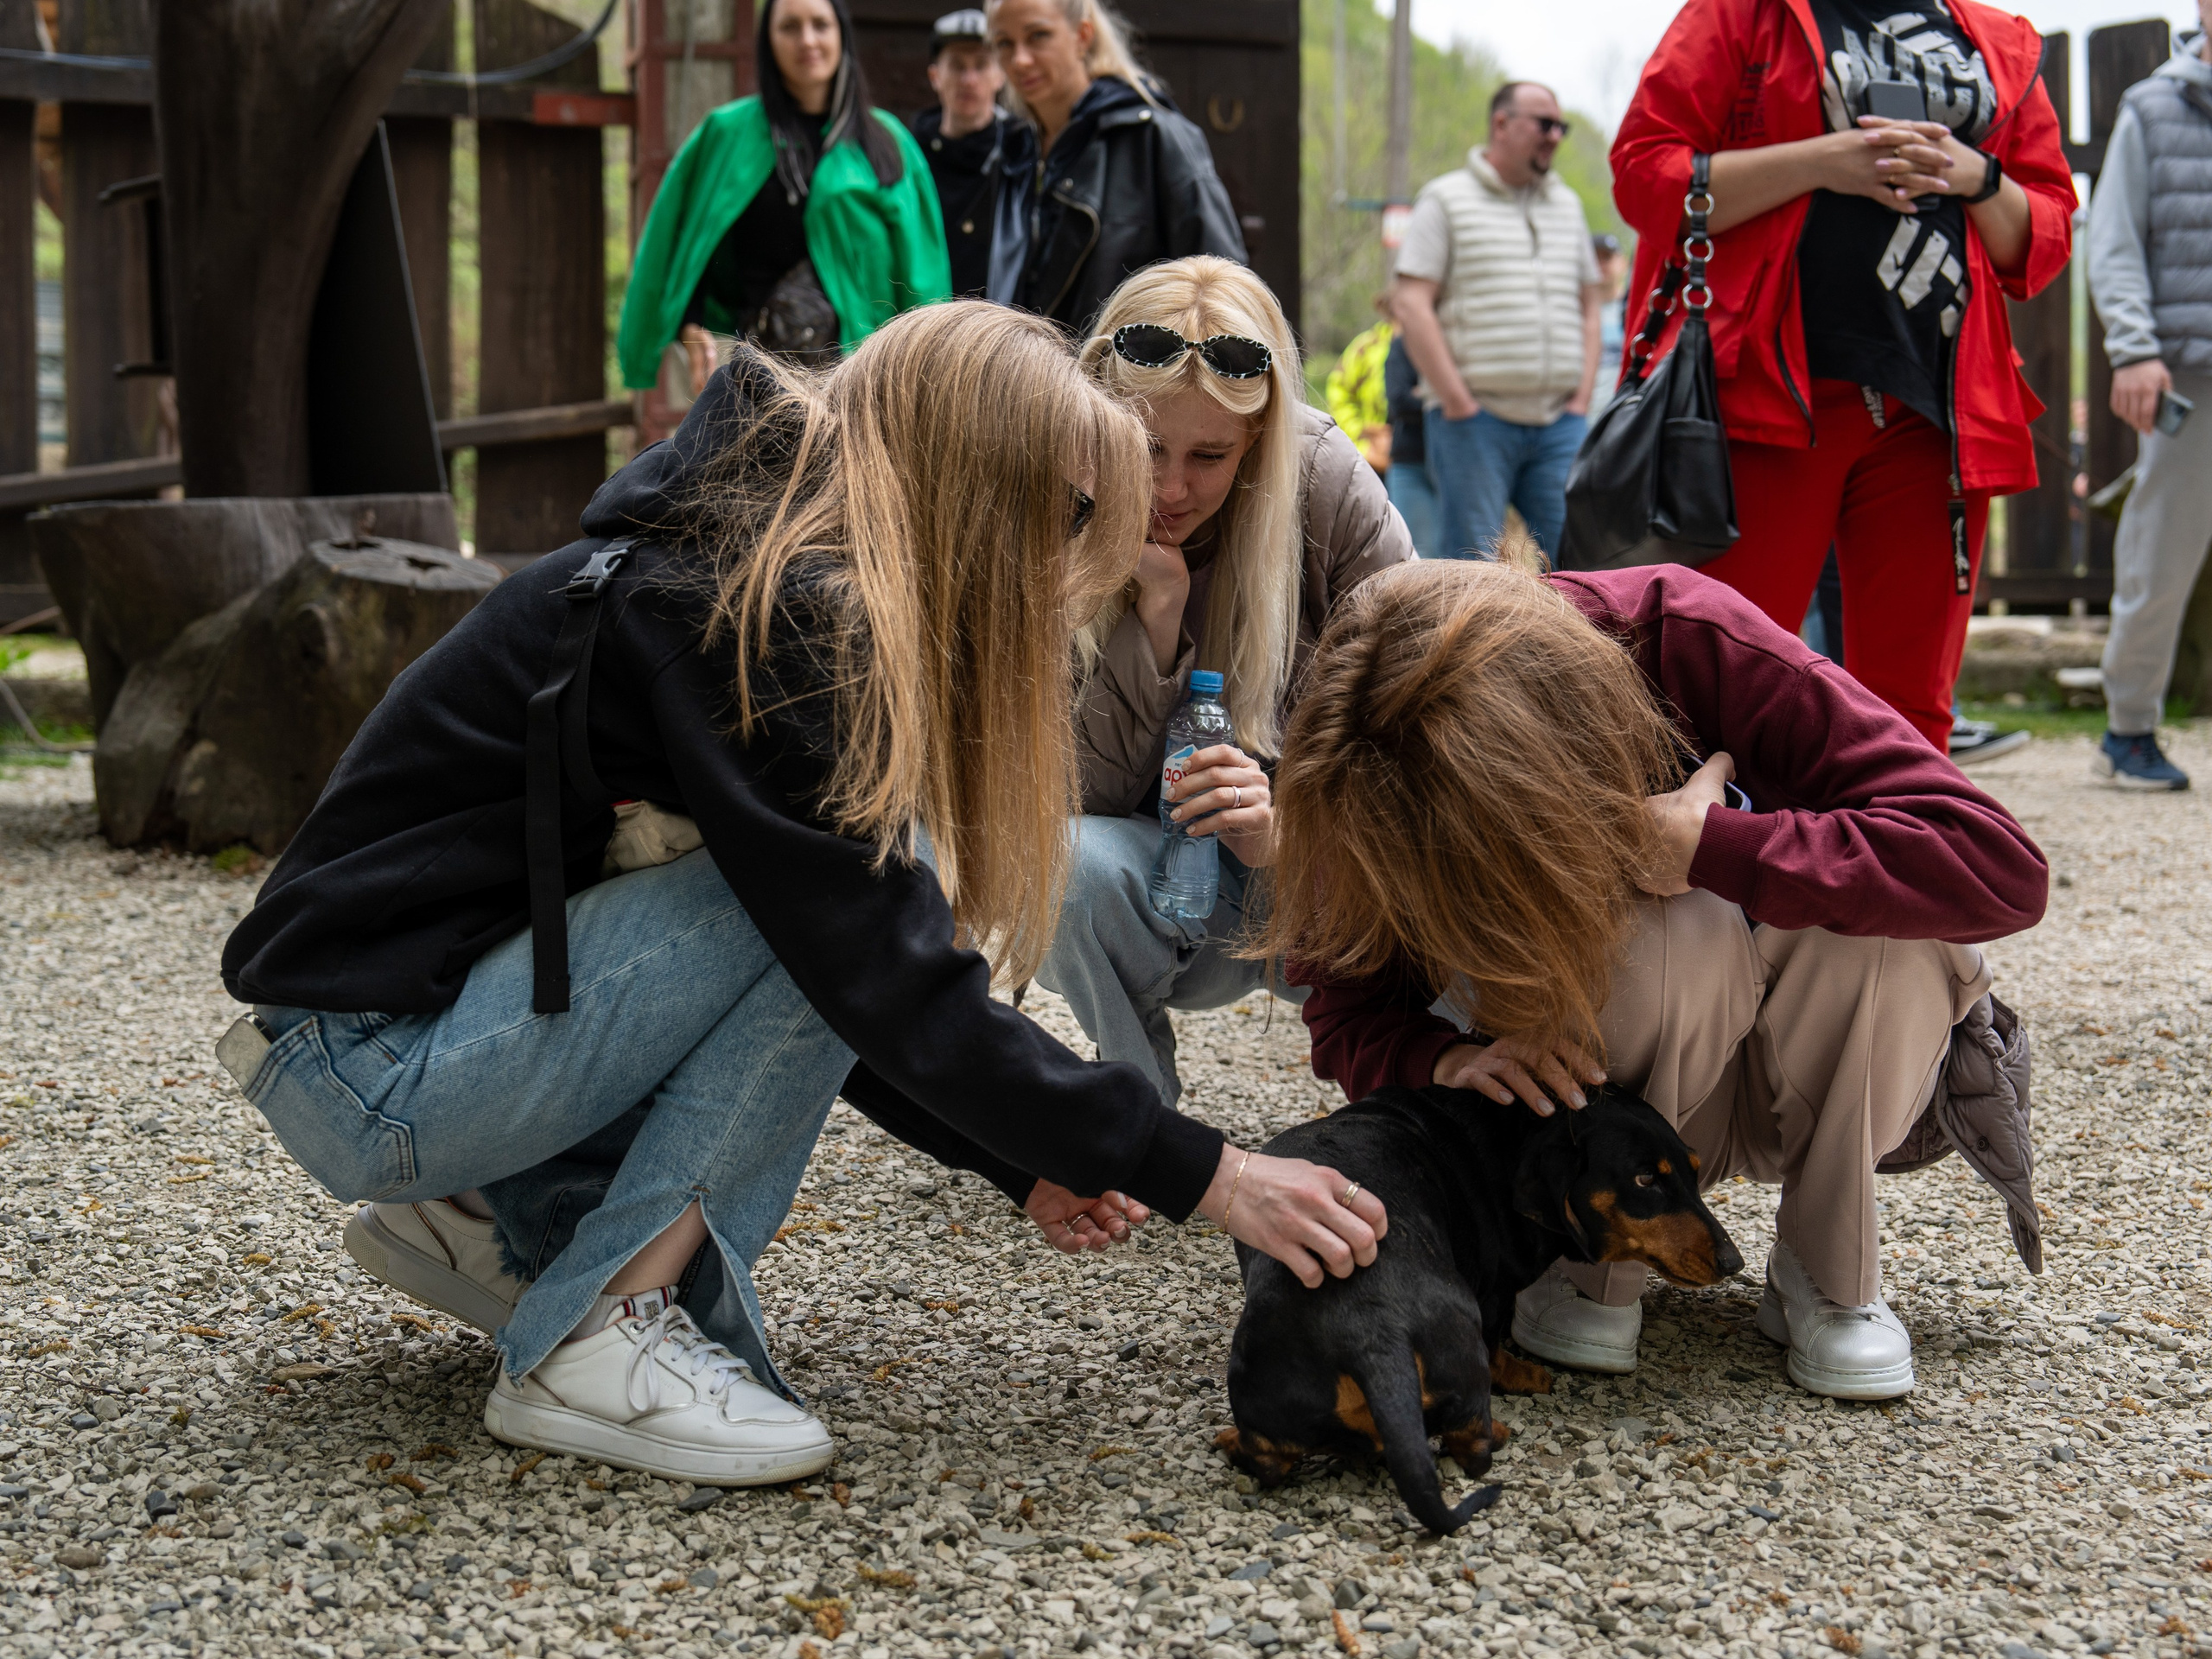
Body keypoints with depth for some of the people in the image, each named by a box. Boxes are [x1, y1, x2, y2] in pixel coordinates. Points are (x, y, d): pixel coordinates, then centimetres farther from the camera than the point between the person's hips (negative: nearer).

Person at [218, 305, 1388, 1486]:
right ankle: (599, 1342, -14)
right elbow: (890, 987, -24)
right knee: (844, 901, -19)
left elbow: (869, 985, 13)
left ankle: (508, 1215, 10)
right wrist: (1201, 1176, -19)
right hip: (371, 1069, -9)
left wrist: (1022, 1156, 4)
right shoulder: (756, 619, -21)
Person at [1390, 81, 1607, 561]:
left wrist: (1582, 396, 8)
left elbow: (1589, 305, 21)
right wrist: (1457, 401, -11)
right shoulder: (1447, 200, 2)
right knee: (1472, 564, -6)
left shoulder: (1567, 206, 19)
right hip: (1475, 417, -5)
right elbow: (1410, 303, -6)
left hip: (1558, 420, 5)